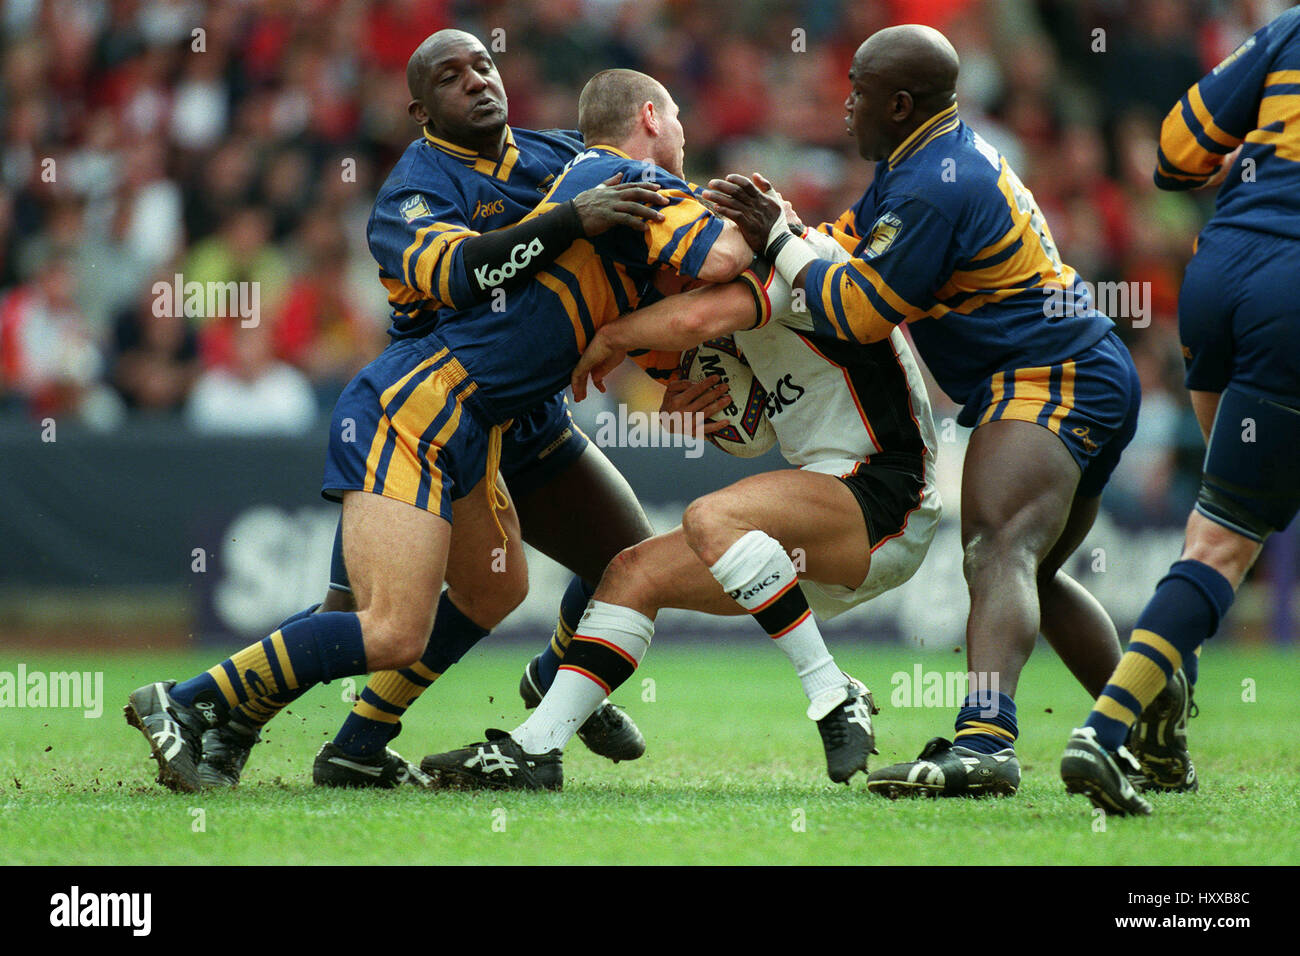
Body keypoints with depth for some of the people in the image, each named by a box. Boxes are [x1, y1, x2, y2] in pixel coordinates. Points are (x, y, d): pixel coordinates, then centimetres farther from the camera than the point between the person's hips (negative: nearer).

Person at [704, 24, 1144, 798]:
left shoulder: (936, 187, -19)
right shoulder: (935, 158, 13)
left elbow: (858, 312, -15)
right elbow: (853, 244, 21)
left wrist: (777, 242, -5)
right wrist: (776, 223, 5)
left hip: (1048, 379, -11)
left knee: (998, 553, -27)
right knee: (1033, 574, 23)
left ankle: (985, 741, -46)